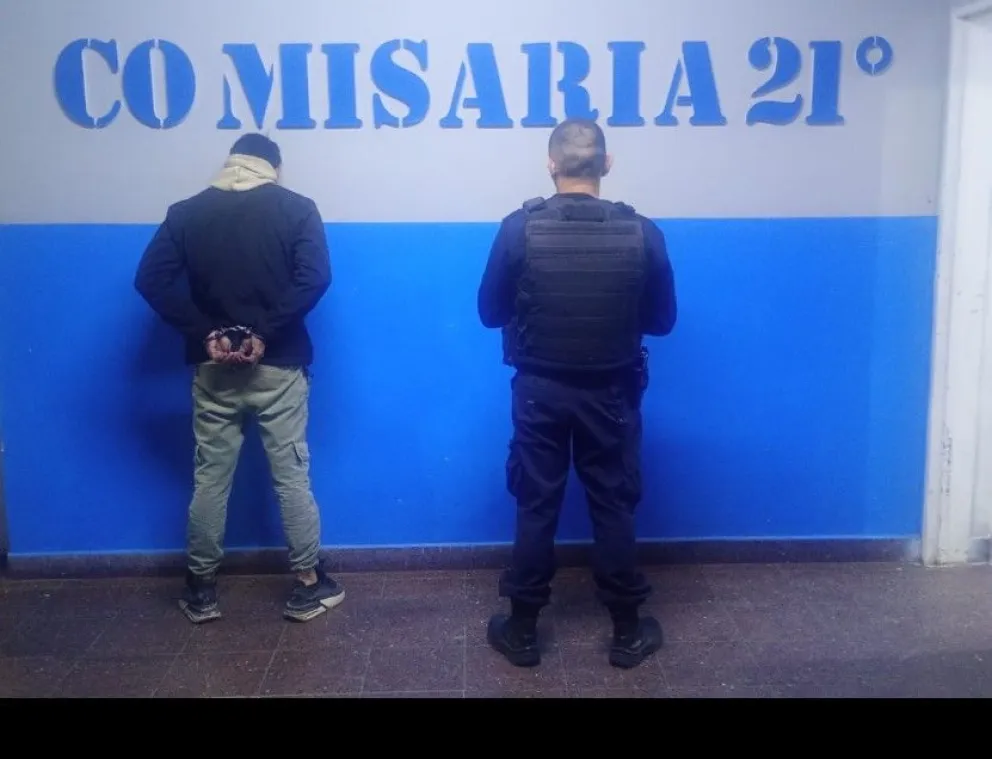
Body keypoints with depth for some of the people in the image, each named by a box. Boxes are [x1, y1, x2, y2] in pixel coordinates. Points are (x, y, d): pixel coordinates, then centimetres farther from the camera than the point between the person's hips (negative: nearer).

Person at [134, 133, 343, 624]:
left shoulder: (187, 212, 5)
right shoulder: (296, 209, 0)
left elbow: (151, 279, -5)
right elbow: (315, 277, -15)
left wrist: (205, 333, -7)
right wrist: (265, 332, -13)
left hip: (213, 367, 2)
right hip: (279, 366, -2)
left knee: (209, 478, 11)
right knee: (292, 476, 6)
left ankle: (201, 590, 21)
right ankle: (309, 585, 15)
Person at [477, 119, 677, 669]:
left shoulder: (519, 228, -12)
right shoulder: (641, 233, -10)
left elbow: (490, 312, -3)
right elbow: (662, 320, -1)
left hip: (539, 390, 0)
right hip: (610, 392, 1)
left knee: (535, 507, 10)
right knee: (614, 506, 11)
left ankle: (522, 631, 22)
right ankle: (627, 632, 23)